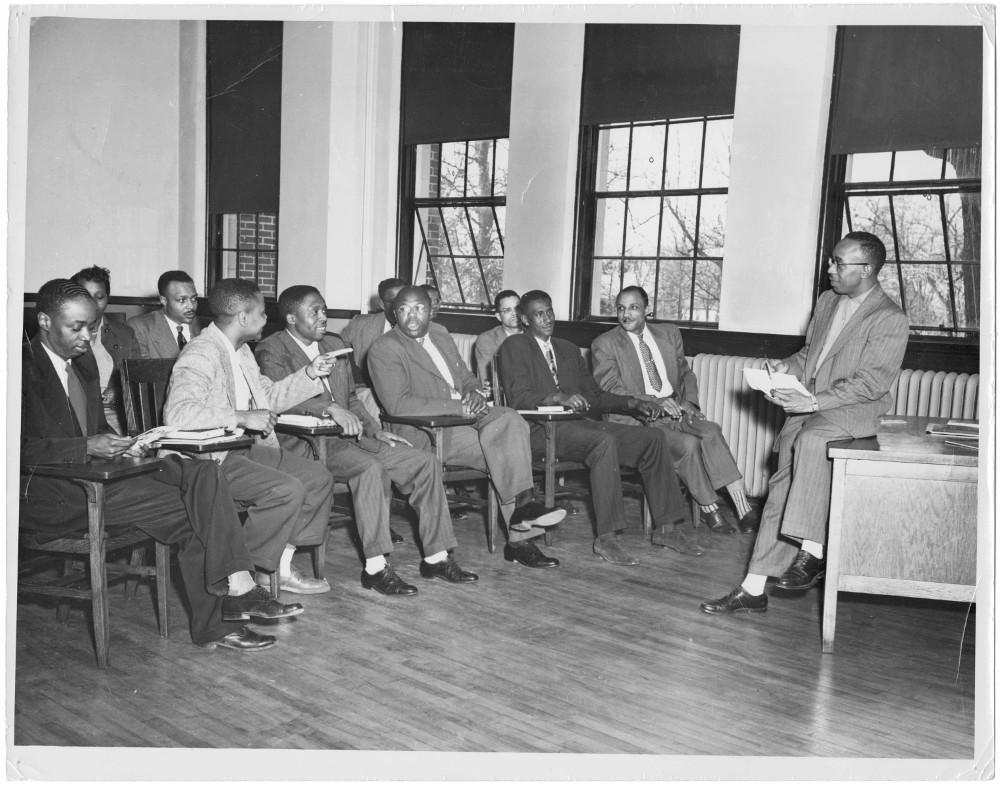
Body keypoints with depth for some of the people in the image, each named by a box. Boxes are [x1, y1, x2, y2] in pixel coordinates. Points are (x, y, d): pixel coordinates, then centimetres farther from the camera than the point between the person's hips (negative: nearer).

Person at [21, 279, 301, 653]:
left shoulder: (83, 360, 16)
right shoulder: (24, 368, -10)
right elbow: (19, 450, -18)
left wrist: (115, 445, 0)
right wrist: (88, 447, -25)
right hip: (47, 493, -8)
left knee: (200, 471, -14)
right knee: (189, 510, -23)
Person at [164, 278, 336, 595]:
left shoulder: (241, 350, 14)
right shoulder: (201, 354, -17)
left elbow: (269, 396, 27)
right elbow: (177, 413, -32)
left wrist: (309, 374, 14)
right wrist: (242, 418, -33)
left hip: (244, 447, 10)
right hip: (208, 458, -10)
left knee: (318, 478, -2)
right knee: (287, 490, -25)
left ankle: (281, 566, 2)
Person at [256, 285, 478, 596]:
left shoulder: (334, 345, 20)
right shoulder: (272, 350, -4)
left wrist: (375, 430, 9)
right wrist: (329, 409, -35)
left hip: (348, 434, 8)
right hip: (306, 441, -8)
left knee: (424, 462, -7)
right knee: (371, 467, -35)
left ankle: (436, 557, -3)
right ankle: (375, 567, -29)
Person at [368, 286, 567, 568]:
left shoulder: (440, 334, 18)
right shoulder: (383, 350, -5)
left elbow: (466, 377, 25)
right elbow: (398, 404, -17)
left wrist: (473, 394, -2)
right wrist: (458, 408, -21)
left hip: (464, 416, 7)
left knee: (510, 421, -21)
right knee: (502, 446, -25)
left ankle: (522, 509, -21)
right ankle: (518, 539, -21)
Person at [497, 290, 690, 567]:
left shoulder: (569, 350, 26)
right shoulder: (514, 347, 5)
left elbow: (594, 395, 23)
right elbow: (518, 397, -11)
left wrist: (633, 403, 7)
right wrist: (560, 397, -27)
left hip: (581, 423, 7)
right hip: (542, 429, -7)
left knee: (652, 436, -9)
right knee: (605, 441, -34)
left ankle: (665, 527, -8)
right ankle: (606, 537, -31)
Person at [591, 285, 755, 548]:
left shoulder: (669, 334, 17)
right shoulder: (605, 344, 1)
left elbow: (686, 373, 21)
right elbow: (611, 390, -9)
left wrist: (689, 402, -1)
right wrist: (655, 402, -21)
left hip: (674, 410, 4)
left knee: (711, 432, -25)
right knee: (688, 443, -28)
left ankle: (741, 503, -27)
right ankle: (709, 508, -11)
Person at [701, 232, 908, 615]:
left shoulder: (890, 319, -8)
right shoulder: (827, 300, 16)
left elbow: (872, 383, -15)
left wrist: (814, 402, -24)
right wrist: (787, 367, 3)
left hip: (856, 409, -6)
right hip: (810, 404, 6)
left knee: (809, 439, -36)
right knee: (783, 482, -7)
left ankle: (811, 551, -27)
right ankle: (754, 589, -8)